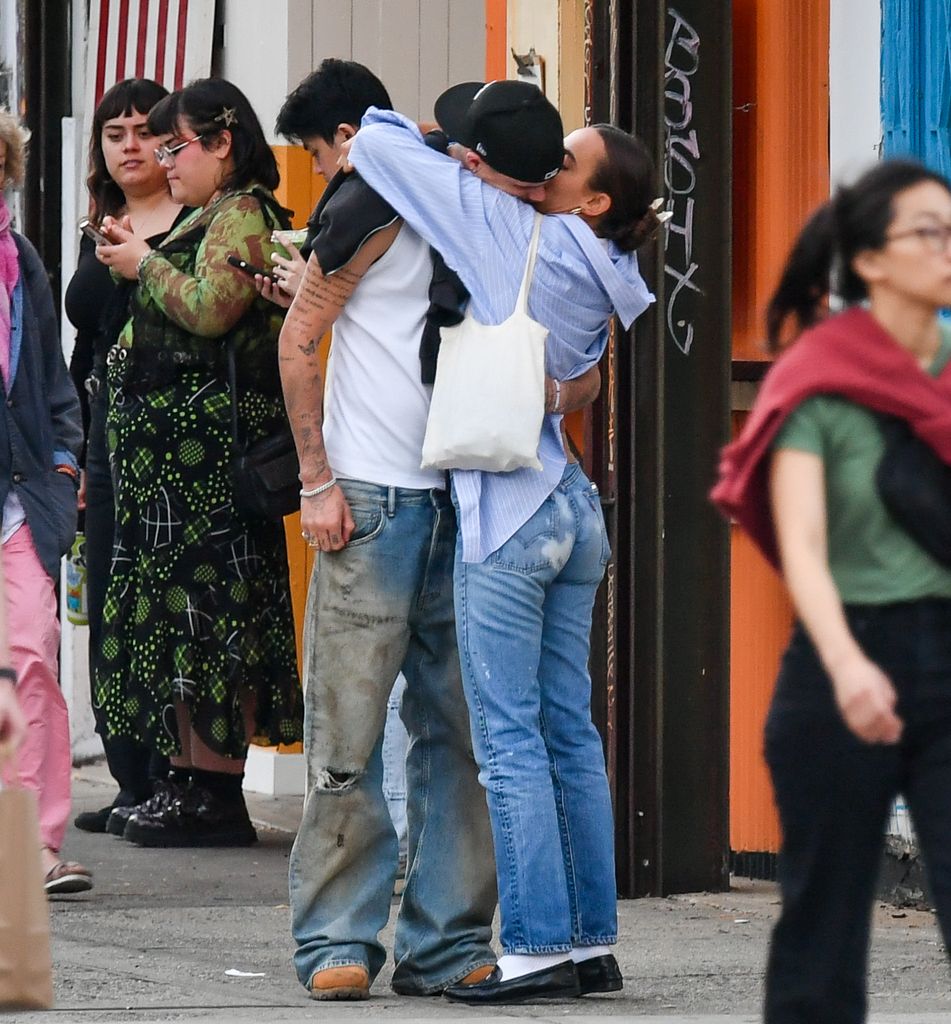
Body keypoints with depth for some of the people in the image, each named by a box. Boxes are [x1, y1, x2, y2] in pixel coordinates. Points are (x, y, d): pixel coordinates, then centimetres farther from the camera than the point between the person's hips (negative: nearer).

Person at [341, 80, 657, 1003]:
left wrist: (458, 159, 10)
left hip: (507, 513, -8)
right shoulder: (603, 281, 11)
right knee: (570, 733, 10)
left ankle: (538, 945, -6)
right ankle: (592, 942, 13)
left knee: (509, 739, -5)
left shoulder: (512, 230, -11)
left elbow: (376, 148, -11)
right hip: (570, 505, 8)